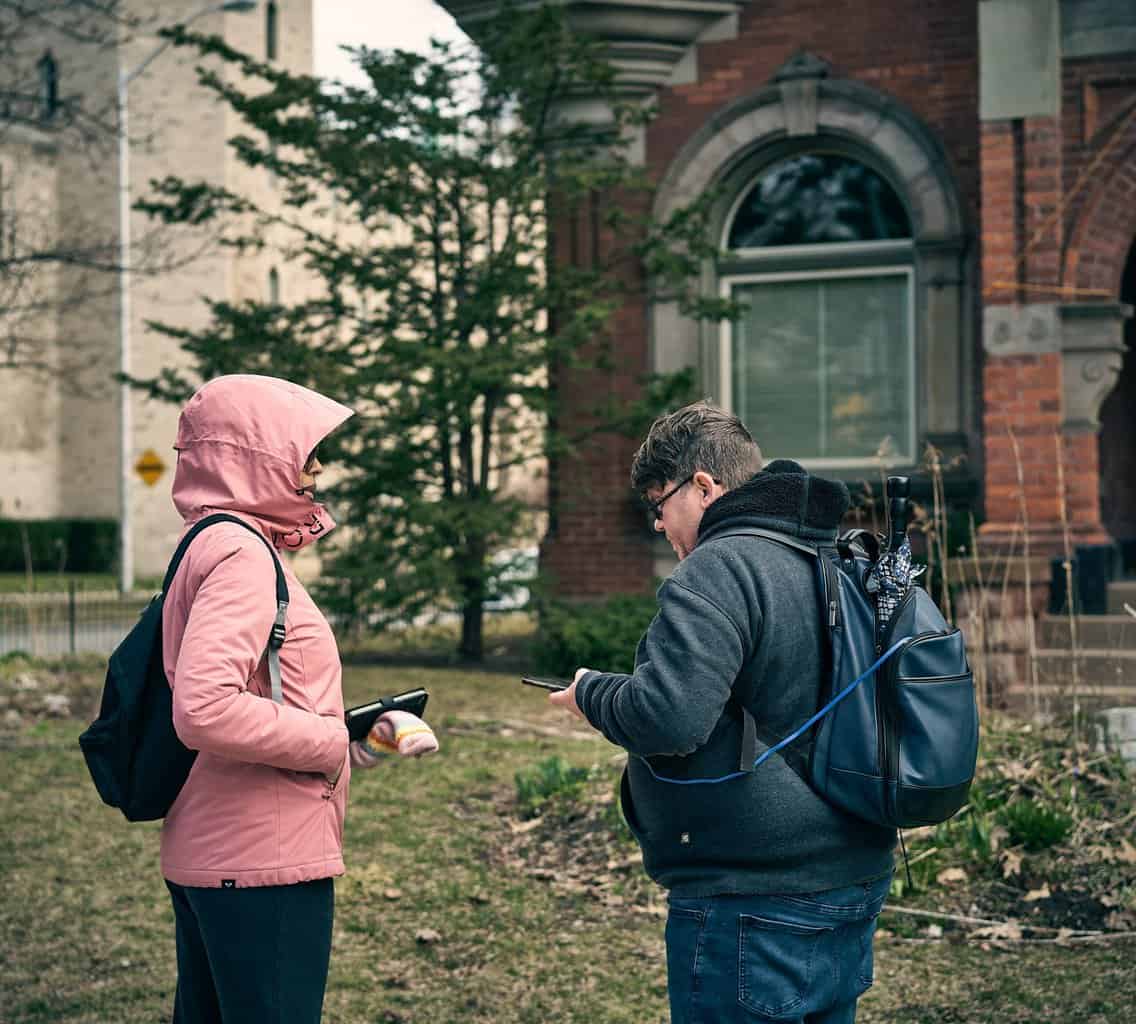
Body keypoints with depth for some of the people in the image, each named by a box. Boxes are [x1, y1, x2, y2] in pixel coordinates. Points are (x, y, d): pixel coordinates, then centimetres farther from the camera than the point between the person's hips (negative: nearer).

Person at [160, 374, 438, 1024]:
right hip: (264, 867, -10)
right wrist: (332, 744, -16)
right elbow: (205, 711, -28)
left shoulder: (213, 544, 16)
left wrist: (356, 726, 10)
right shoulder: (241, 551, -16)